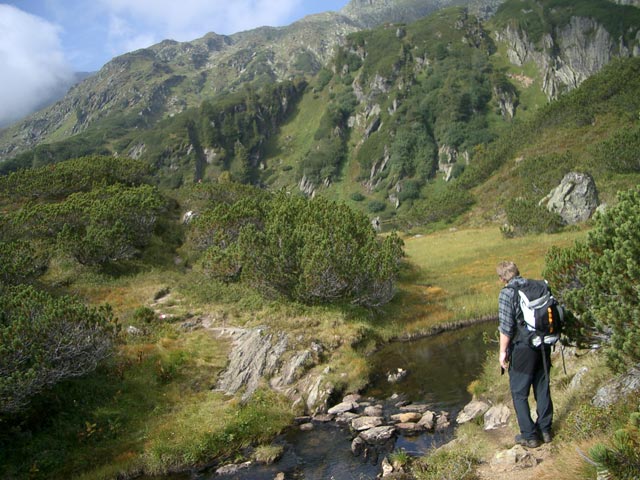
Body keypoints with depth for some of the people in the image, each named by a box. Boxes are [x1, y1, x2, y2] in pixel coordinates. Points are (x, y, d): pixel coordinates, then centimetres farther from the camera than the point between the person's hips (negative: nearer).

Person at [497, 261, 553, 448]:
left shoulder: (506, 294, -15)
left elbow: (506, 327, -17)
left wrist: (503, 351, -7)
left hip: (523, 348, -6)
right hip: (544, 345, 6)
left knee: (519, 392, 8)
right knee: (542, 388, 18)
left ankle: (529, 436, 12)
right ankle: (545, 430, 28)